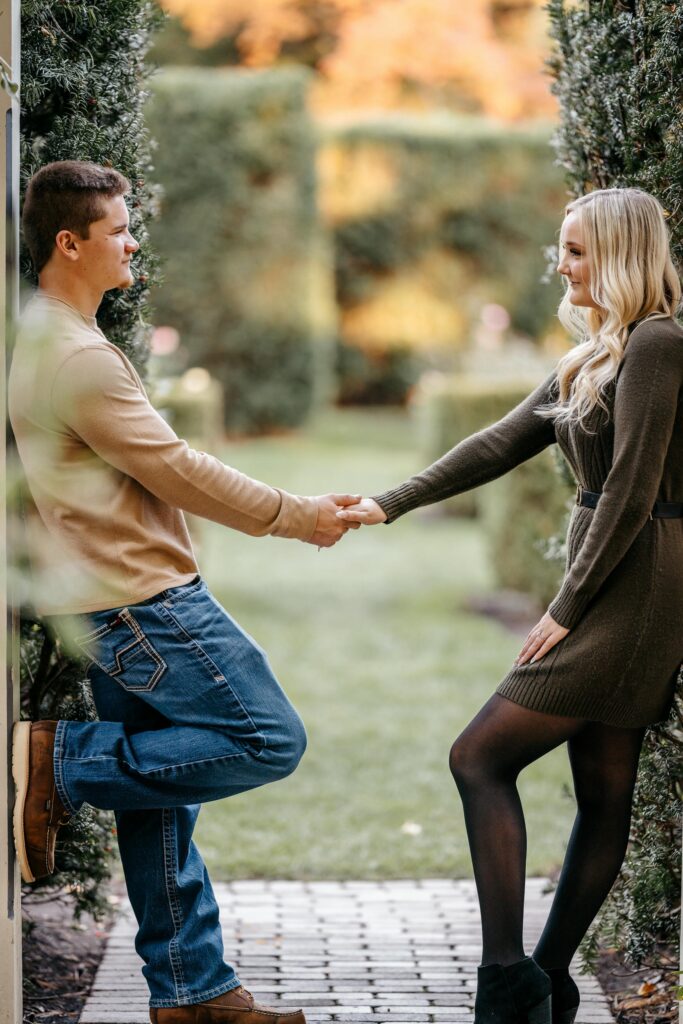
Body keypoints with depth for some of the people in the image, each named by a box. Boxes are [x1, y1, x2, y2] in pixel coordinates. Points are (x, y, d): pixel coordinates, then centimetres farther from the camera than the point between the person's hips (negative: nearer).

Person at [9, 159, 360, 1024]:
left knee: (157, 803, 11)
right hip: (142, 597, -10)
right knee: (270, 740, -8)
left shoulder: (39, 339, 15)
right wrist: (297, 517, -6)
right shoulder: (75, 355, -17)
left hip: (109, 604, 10)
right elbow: (174, 471, -15)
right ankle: (62, 765, -6)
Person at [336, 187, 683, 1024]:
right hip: (614, 599, 9)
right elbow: (502, 444, 18)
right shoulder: (598, 355, 16)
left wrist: (566, 609, -14)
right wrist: (389, 505, 16)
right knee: (602, 797, 11)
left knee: (480, 758, -8)